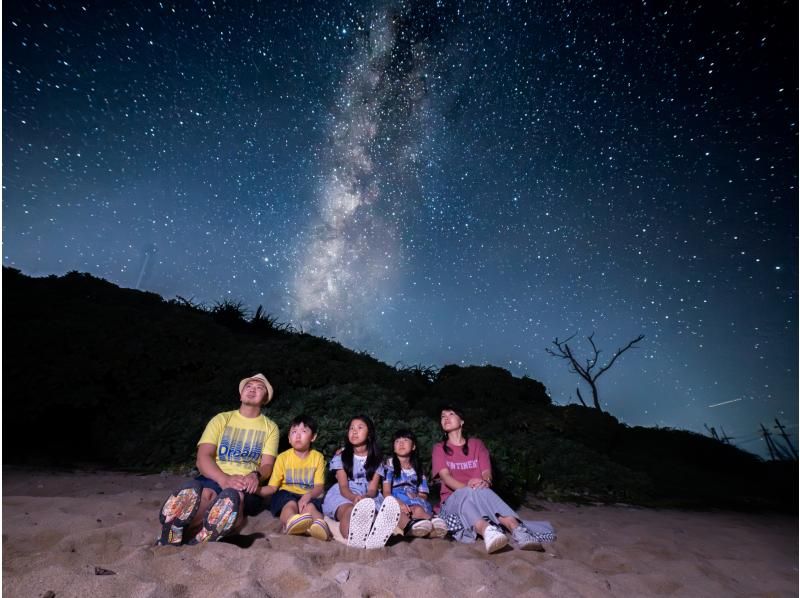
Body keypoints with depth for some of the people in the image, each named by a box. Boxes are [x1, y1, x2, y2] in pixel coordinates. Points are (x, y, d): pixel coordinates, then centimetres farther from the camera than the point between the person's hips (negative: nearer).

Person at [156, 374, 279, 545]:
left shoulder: (270, 427, 12)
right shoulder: (222, 419, 11)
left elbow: (267, 465, 3)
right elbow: (203, 457, -2)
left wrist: (256, 475, -24)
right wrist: (224, 479, -23)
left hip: (247, 486, 0)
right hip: (215, 479, 0)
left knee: (233, 495, -38)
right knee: (205, 493, -39)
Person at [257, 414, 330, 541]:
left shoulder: (318, 457, 5)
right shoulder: (283, 457, 6)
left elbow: (319, 486, -4)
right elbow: (272, 487, 4)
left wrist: (308, 495, -27)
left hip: (309, 497, 0)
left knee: (310, 506, -35)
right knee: (291, 505, -35)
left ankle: (319, 524, -66)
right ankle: (291, 522, -68)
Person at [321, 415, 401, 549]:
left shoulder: (375, 460, 11)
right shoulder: (341, 457, 8)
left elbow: (373, 489, -2)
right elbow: (343, 486, -6)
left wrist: (365, 497, -28)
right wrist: (354, 497, -30)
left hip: (367, 497, 1)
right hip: (343, 496, -1)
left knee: (367, 510, -38)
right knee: (350, 511, -39)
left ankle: (374, 535, -72)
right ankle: (354, 537, -73)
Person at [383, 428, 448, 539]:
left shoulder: (417, 470, 23)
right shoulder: (390, 464, 15)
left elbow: (423, 495, 15)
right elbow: (386, 492, 2)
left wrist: (416, 497, -11)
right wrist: (398, 503, -20)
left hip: (416, 504, 3)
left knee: (418, 510, -35)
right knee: (398, 512, -39)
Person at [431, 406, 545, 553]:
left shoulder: (477, 444, 14)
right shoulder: (439, 448, 9)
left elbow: (486, 473, 0)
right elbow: (445, 476, -8)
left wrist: (485, 482, -28)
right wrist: (467, 487, -30)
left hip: (480, 496, 1)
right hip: (453, 499, -1)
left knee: (482, 491, -37)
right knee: (467, 494, -38)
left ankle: (517, 530, -60)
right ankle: (487, 532, -68)